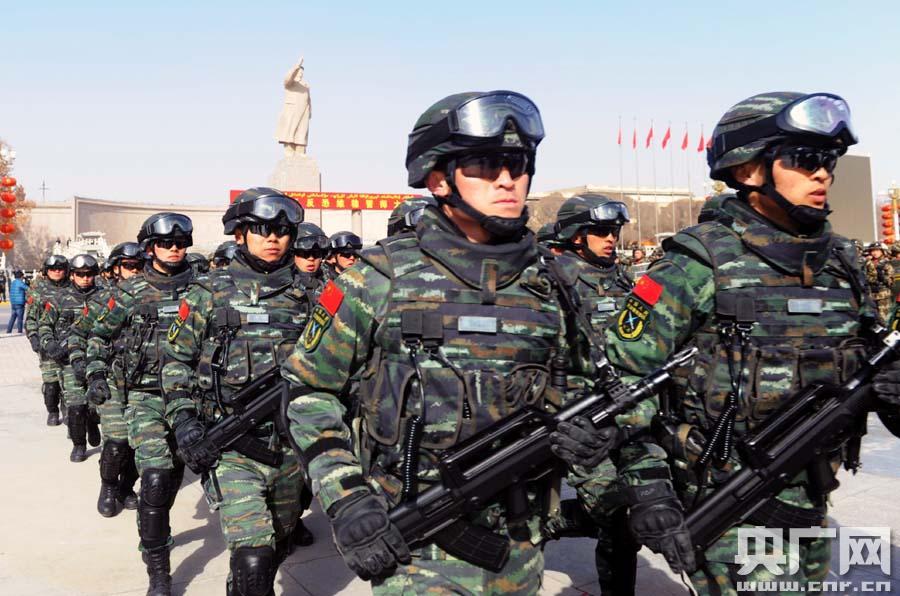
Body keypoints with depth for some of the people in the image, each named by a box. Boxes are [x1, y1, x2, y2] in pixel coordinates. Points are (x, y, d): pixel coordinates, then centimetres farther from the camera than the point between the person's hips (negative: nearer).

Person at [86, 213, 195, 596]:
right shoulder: (132, 292, 1)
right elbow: (101, 336, 11)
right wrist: (96, 374, 0)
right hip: (147, 396, -2)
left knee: (174, 474, 17)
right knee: (155, 479, -13)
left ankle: (156, 532, 44)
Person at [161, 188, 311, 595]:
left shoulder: (302, 296, 8)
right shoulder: (209, 294, -1)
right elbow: (176, 361, 3)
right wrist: (184, 421, -8)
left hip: (291, 446, 4)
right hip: (232, 449, -4)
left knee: (278, 545, 18)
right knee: (252, 558, -16)